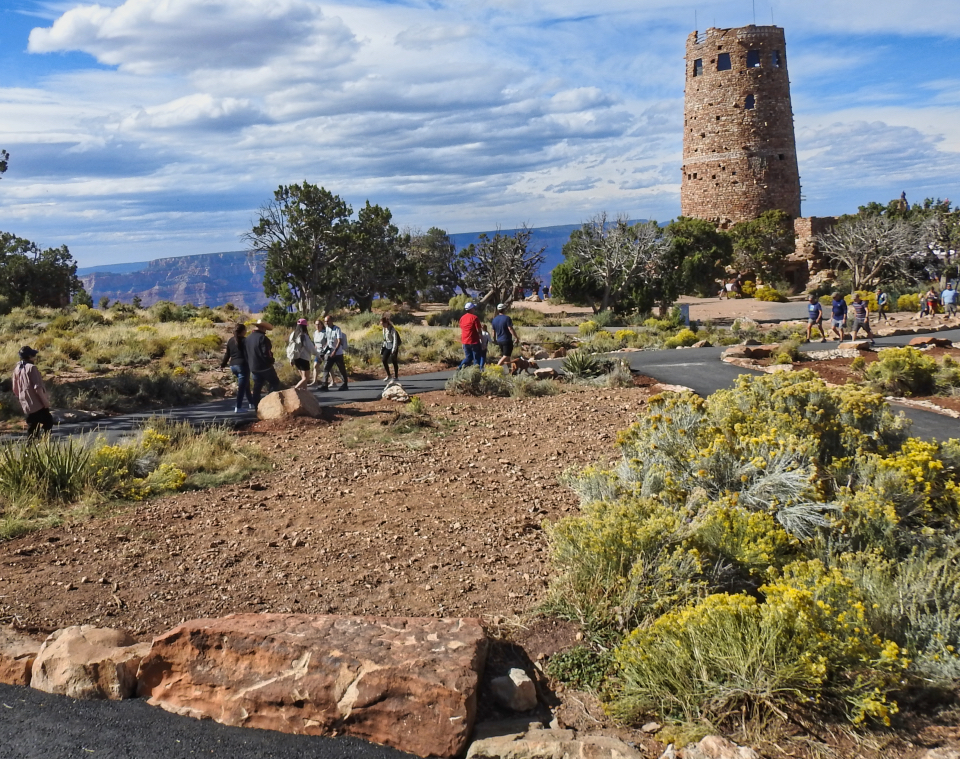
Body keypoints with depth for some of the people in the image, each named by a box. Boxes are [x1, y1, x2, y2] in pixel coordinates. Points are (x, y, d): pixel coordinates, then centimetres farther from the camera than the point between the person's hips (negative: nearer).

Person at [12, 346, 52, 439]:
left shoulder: (17, 369, 9)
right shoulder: (31, 367, -13)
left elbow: (15, 390, 15)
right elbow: (38, 388, -19)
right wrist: (45, 401, -13)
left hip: (26, 406, 7)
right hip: (37, 404, -7)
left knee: (32, 428, 12)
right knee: (48, 422, 4)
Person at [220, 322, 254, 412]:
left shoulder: (230, 341, 10)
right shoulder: (245, 340, -9)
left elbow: (227, 354, 13)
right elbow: (247, 354, -13)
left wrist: (223, 364, 20)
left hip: (233, 365, 7)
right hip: (242, 365, -7)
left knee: (246, 384, 20)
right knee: (242, 386, -4)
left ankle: (252, 403, 29)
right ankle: (238, 407, -8)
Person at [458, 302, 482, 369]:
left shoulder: (462, 318, 7)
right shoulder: (474, 317, -13)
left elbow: (461, 330, 12)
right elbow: (478, 330, -14)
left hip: (465, 341, 6)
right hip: (474, 341, -6)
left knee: (468, 357, 15)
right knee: (476, 358, 5)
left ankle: (461, 366, -5)